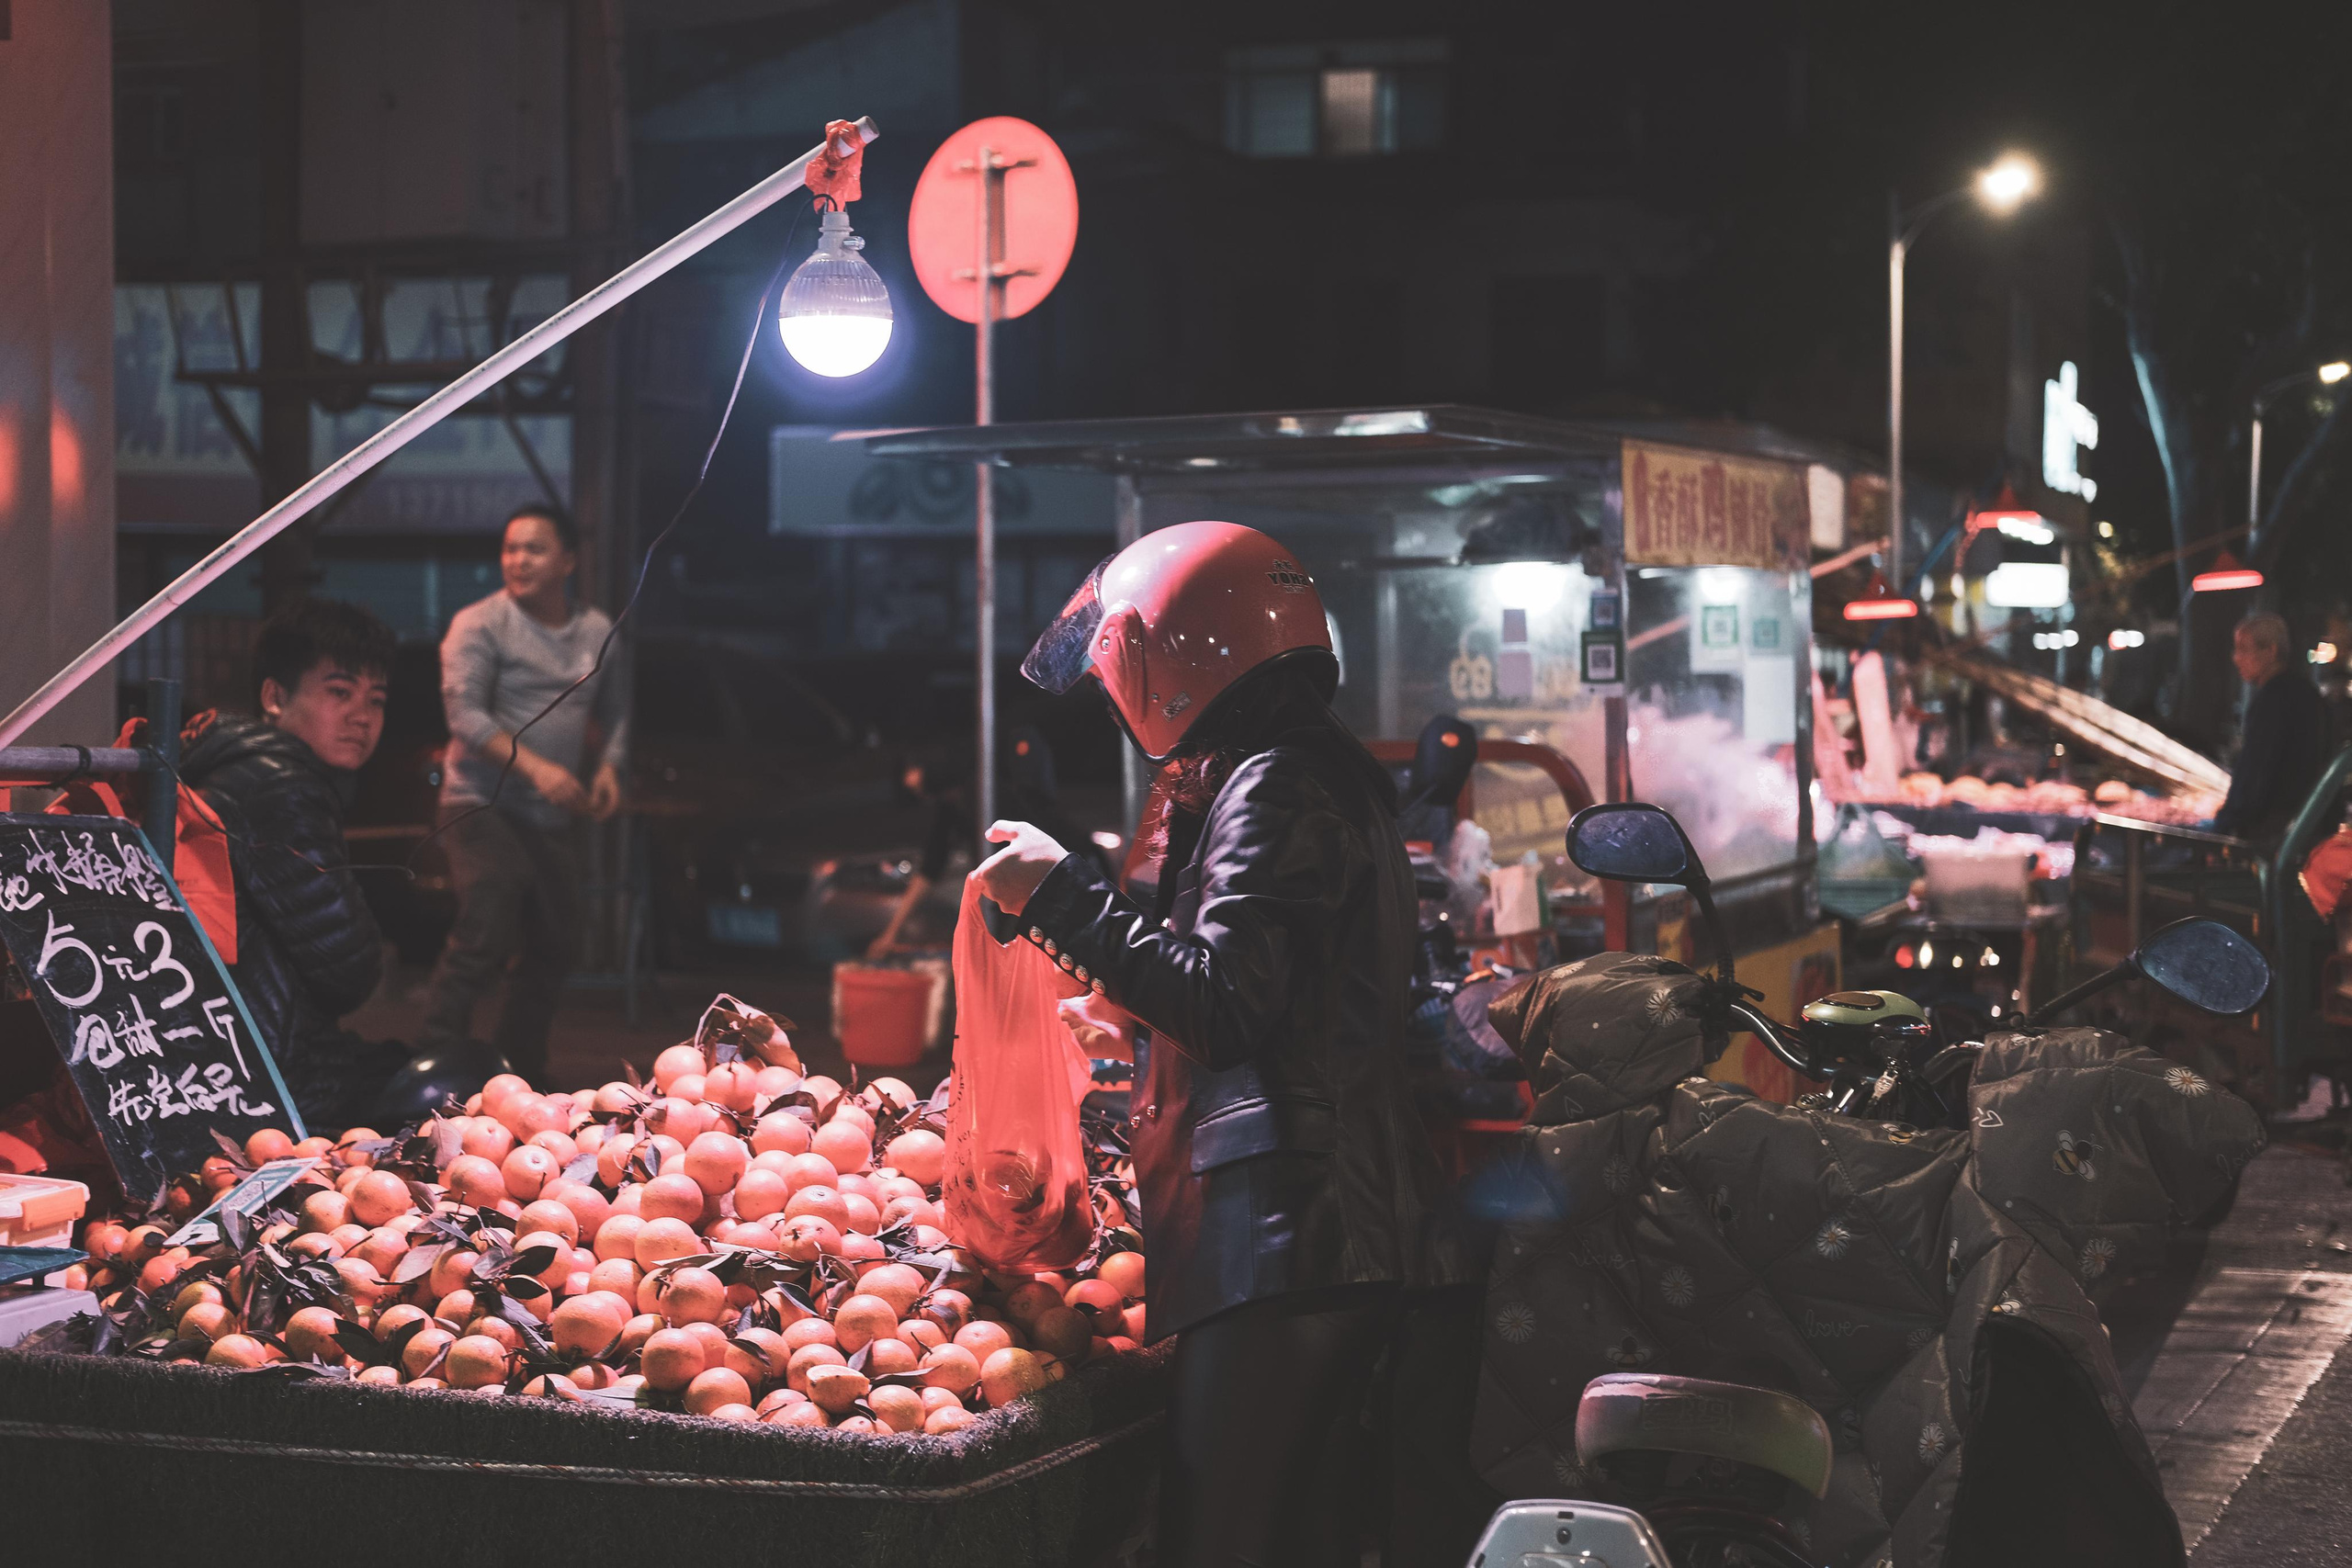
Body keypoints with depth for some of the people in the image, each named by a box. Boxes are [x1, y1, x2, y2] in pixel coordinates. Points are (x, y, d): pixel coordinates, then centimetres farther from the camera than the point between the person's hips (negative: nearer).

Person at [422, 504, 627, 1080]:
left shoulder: (598, 632, 10)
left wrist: (608, 766, 0)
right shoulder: (479, 625, -7)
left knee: (554, 947, 9)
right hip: (482, 805, -6)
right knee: (484, 938, -19)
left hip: (555, 817, 6)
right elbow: (465, 713, -17)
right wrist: (534, 767, -27)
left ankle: (520, 1071, 22)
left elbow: (615, 711, 21)